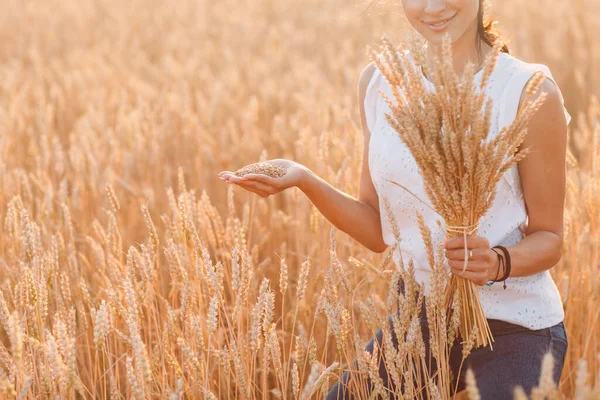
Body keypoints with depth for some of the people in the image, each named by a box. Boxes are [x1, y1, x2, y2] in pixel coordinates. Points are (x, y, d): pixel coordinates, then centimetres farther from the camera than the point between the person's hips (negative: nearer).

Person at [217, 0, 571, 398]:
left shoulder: (529, 90, -13)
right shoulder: (379, 82, 0)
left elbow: (549, 239, -6)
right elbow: (378, 232, 4)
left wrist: (498, 261, -27)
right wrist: (305, 181, -11)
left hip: (513, 328, -4)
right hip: (418, 316, 4)